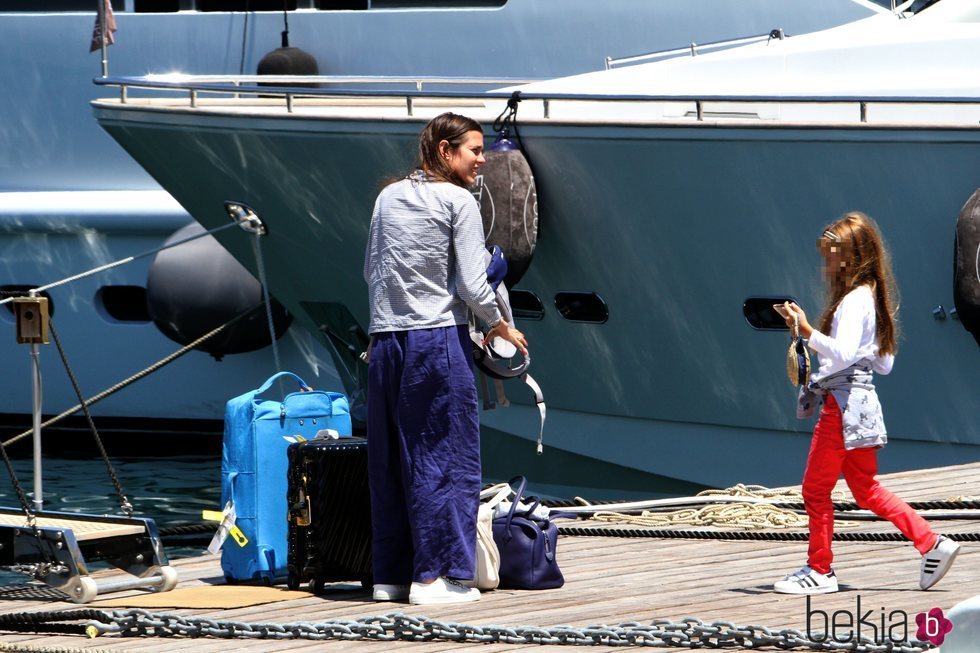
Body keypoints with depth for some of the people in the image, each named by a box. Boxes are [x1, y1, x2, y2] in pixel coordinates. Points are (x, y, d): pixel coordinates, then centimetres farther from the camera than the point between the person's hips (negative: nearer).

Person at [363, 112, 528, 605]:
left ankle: (391, 574, 14)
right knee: (446, 458, -2)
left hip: (386, 341, 6)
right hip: (439, 341, -6)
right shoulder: (458, 202, -7)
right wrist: (501, 328, 5)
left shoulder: (389, 197, 12)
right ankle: (436, 574, -5)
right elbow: (472, 285, -11)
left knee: (389, 459, 11)